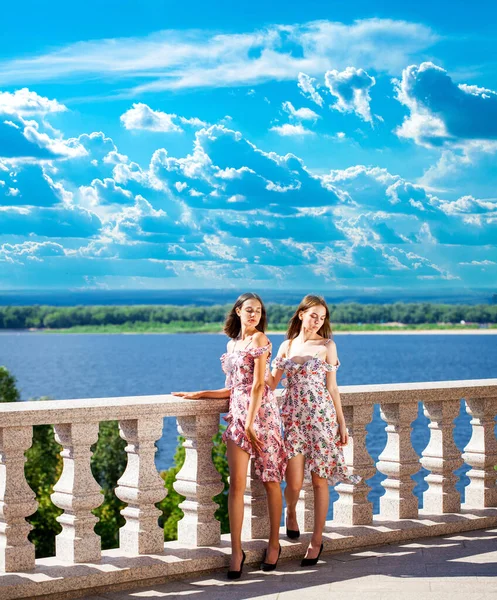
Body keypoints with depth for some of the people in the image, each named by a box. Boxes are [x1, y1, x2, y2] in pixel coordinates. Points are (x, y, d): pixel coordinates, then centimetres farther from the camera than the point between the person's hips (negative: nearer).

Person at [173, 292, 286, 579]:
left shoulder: (259, 339, -5)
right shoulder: (233, 344, 16)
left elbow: (258, 385, -11)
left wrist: (250, 423, -16)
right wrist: (199, 394, 13)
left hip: (261, 412, -5)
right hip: (238, 414, 5)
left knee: (271, 480, 6)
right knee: (237, 483, -3)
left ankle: (274, 544, 19)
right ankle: (236, 550, 0)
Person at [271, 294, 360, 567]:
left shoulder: (327, 346, 3)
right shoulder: (287, 346, 9)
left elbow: (332, 387, 4)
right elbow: (271, 382, 9)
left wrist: (341, 423, 2)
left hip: (321, 417, -1)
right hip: (293, 418, 1)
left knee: (319, 480, 0)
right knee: (294, 482, -6)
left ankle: (317, 540, 11)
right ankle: (291, 512, 28)